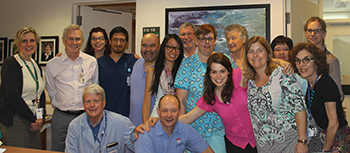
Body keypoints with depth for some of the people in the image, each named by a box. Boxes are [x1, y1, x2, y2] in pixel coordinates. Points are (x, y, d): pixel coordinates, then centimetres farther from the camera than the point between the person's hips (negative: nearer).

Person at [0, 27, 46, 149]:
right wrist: (33, 119, -13)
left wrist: (41, 117, 1)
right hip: (14, 122, -6)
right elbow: (13, 97, -16)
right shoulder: (10, 64, -8)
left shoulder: (36, 66, 13)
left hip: (34, 123, 7)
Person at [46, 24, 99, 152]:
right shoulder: (52, 64, 3)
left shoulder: (92, 62, 4)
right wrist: (62, 105, 6)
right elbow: (51, 90, 13)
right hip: (61, 117, 0)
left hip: (85, 116, 0)